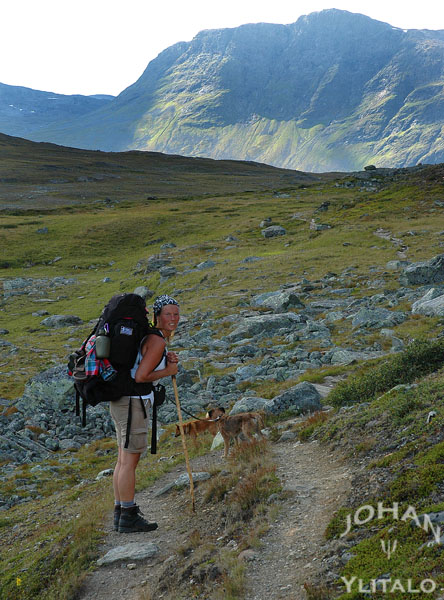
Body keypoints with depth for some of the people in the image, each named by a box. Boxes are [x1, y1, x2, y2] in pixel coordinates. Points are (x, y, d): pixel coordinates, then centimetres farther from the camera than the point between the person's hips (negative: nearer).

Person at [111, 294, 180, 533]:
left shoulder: (150, 336, 16)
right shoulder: (157, 341, -14)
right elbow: (140, 377, -20)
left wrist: (167, 361, 4)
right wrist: (169, 371, -7)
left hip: (122, 400, 10)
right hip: (133, 402, -10)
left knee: (124, 459, 14)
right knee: (130, 460, -3)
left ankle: (120, 514, 22)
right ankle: (128, 518, 5)